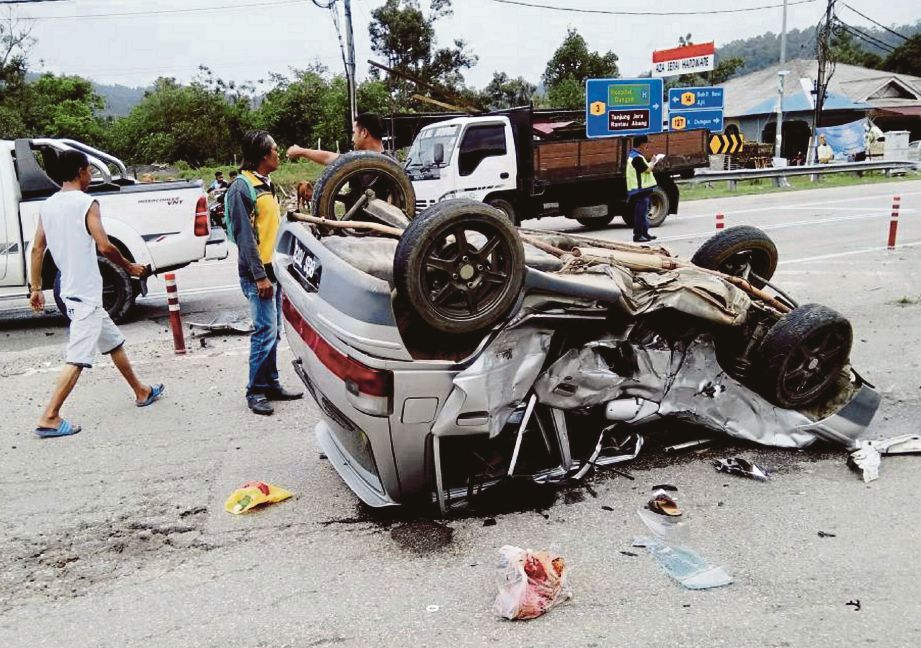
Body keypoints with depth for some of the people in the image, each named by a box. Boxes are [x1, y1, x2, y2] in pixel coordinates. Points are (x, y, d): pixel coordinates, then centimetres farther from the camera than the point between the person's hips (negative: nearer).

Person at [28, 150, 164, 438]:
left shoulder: (48, 206, 10)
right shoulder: (86, 203, -12)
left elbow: (37, 248, 10)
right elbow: (104, 246, -20)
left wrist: (35, 288, 13)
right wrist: (129, 266, -4)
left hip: (71, 290, 9)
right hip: (86, 293, -9)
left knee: (114, 341, 21)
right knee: (78, 358, -8)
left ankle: (141, 392, 33)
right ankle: (49, 418, -11)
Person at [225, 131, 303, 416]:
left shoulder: (266, 185, 17)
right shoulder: (242, 187, -11)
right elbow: (244, 235, -16)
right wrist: (259, 275, -20)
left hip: (274, 268, 9)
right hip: (258, 271, -9)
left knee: (273, 331, 12)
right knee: (266, 330, -9)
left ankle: (271, 385, 20)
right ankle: (255, 391, 0)